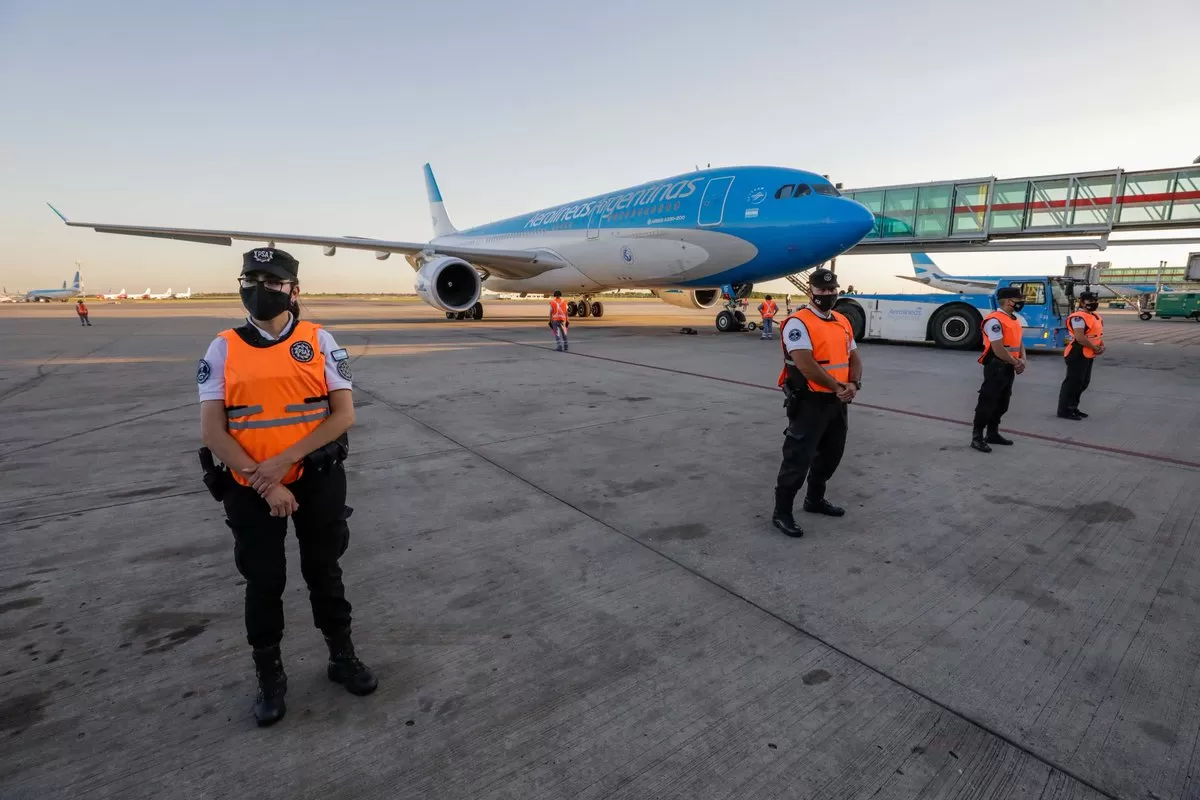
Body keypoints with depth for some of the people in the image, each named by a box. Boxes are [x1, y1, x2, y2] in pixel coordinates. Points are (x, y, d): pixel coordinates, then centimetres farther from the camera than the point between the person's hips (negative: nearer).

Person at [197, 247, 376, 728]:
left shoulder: (319, 341, -3)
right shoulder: (223, 350, -1)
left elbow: (344, 413, -9)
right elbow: (213, 431, -5)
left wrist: (284, 460, -17)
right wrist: (265, 483, -14)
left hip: (318, 481, 0)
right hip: (251, 488, 1)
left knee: (324, 571, 14)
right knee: (263, 581, 13)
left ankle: (342, 657, 33)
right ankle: (269, 674, 34)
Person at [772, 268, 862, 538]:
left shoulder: (843, 323, 13)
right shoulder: (798, 323, -14)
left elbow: (854, 358, 14)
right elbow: (806, 365, -23)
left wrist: (853, 384, -6)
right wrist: (837, 386, -16)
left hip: (837, 402, 9)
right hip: (809, 402, -8)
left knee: (831, 454, 19)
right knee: (798, 457, -5)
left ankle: (815, 499, 37)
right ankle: (782, 512, 6)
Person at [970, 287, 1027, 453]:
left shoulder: (1014, 319, 14)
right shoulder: (995, 320, -17)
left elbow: (1019, 342, 17)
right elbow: (998, 349, -21)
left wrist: (1022, 360, -1)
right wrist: (1016, 363, -10)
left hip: (1009, 368, 10)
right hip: (996, 367, -10)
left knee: (1002, 403, 15)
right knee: (987, 402, -7)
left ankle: (993, 434, 26)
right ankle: (977, 437, -2)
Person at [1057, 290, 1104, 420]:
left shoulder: (1096, 317, 16)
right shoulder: (1078, 317, -17)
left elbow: (1098, 334, 24)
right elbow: (1080, 338, -25)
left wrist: (1101, 346, 6)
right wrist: (1095, 348, -15)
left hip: (1089, 355, 10)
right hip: (1077, 354, -10)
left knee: (1084, 383, 15)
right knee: (1073, 382, -8)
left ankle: (1072, 407, 25)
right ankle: (1064, 410, -3)